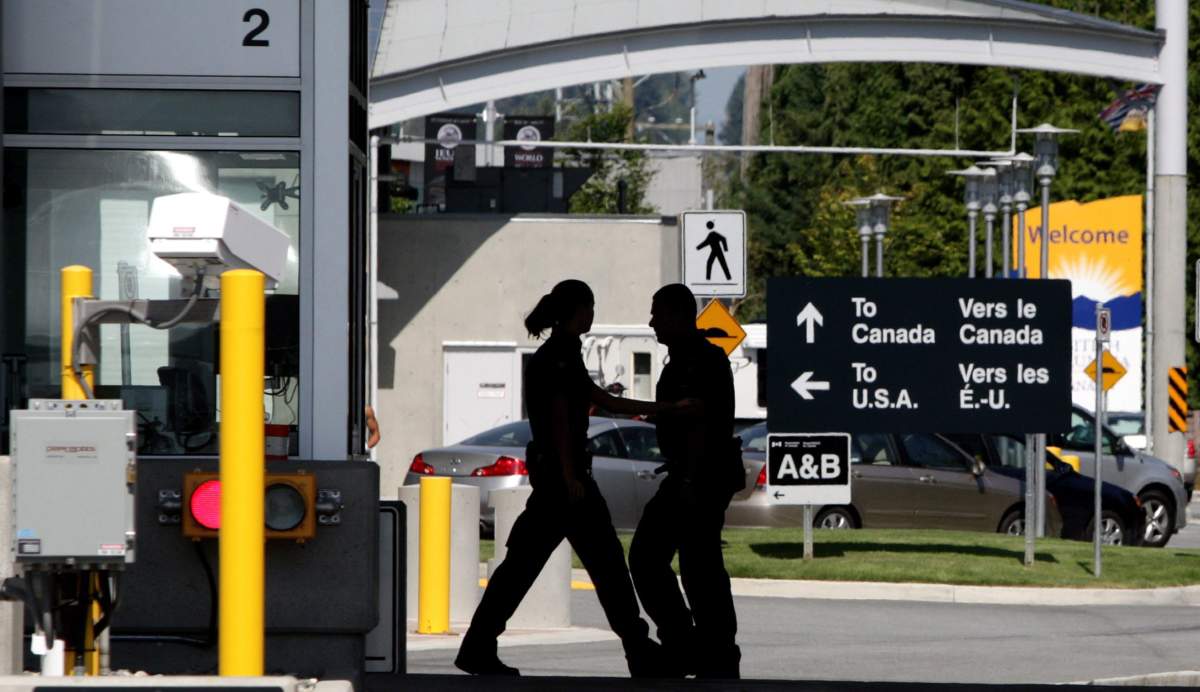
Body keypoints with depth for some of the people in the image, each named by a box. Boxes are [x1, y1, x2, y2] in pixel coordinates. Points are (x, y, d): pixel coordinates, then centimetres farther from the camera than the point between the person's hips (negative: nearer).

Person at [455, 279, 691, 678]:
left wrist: (672, 408, 24)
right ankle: (640, 655, 0)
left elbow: (607, 402, 22)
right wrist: (570, 476, -20)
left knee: (523, 561, 6)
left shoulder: (560, 354, 18)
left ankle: (478, 649, 2)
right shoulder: (560, 355, -11)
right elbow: (560, 417, -17)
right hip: (564, 470, -10)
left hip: (549, 470, 10)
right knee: (605, 559, -4)